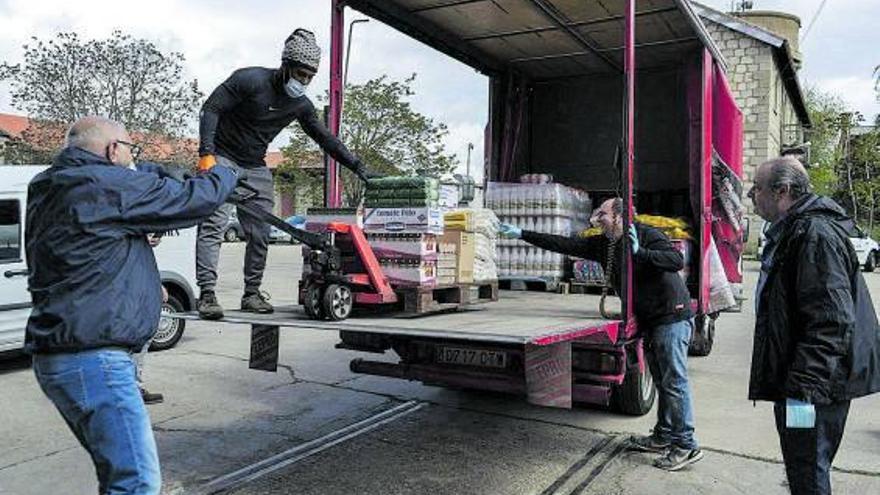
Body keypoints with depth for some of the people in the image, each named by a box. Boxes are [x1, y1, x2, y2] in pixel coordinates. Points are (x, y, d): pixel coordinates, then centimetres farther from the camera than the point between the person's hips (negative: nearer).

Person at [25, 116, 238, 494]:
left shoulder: (50, 190, 14)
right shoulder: (110, 185, -14)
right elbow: (197, 199, -8)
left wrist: (158, 177, 12)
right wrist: (223, 172, 10)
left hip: (56, 358, 10)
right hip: (92, 361, -10)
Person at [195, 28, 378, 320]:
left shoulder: (301, 105, 3)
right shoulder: (251, 80, -14)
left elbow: (325, 138, 9)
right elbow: (211, 108, -14)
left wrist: (359, 168, 4)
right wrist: (207, 153, -24)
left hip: (256, 168, 6)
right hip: (221, 159, -5)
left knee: (260, 234, 1)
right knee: (213, 224, -15)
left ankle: (252, 294, 12)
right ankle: (207, 294, -16)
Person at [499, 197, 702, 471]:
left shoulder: (647, 235, -13)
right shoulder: (602, 244, 9)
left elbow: (677, 260, -25)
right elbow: (566, 244, 6)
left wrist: (639, 252, -34)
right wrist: (522, 234, 4)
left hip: (672, 317, -8)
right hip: (650, 322, 8)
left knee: (674, 382, -5)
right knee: (662, 382, 16)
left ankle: (686, 445, 2)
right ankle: (663, 437, 26)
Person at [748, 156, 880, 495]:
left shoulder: (815, 234, -19)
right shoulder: (792, 230, 15)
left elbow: (830, 321, -27)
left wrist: (803, 387, -27)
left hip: (814, 389, -10)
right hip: (800, 381, 11)